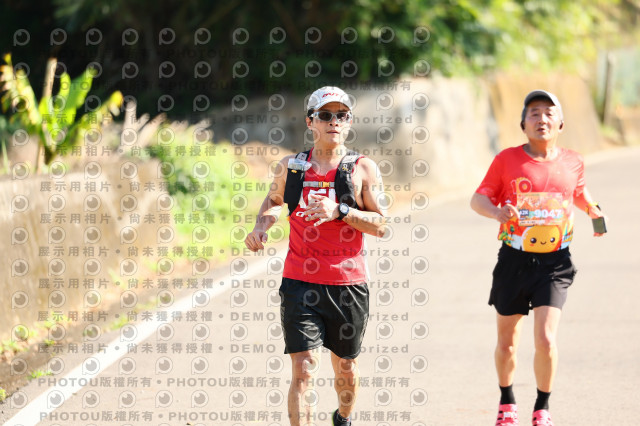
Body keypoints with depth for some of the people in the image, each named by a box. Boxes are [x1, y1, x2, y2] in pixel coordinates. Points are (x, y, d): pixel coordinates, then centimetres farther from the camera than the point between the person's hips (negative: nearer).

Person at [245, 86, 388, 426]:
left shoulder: (363, 169, -1)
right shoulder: (291, 167, 5)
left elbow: (380, 224, -5)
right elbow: (274, 200, 25)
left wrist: (340, 211, -19)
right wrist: (261, 225, 4)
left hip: (348, 284, 0)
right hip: (300, 282, 0)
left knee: (346, 368, 16)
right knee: (303, 371, -12)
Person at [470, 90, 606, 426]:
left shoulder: (572, 162, 5)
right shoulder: (507, 159, -2)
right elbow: (478, 199, -3)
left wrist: (594, 212, 4)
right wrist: (497, 212, -24)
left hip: (554, 263, 0)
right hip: (514, 260, 0)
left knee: (546, 340, -15)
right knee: (507, 342, 11)